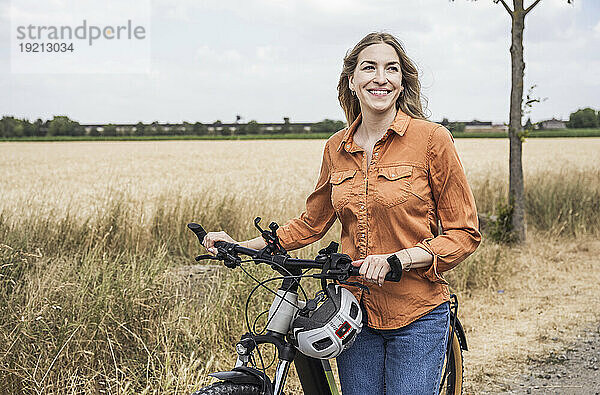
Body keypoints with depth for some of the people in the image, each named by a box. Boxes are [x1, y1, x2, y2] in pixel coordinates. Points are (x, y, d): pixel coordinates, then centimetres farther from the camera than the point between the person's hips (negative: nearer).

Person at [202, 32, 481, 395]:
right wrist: (241, 246, 9)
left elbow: (464, 233, -6)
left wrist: (395, 259, -20)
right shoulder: (337, 148, 5)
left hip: (418, 316, -4)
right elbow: (312, 222, 18)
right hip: (356, 313, 4)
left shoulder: (432, 139, -8)